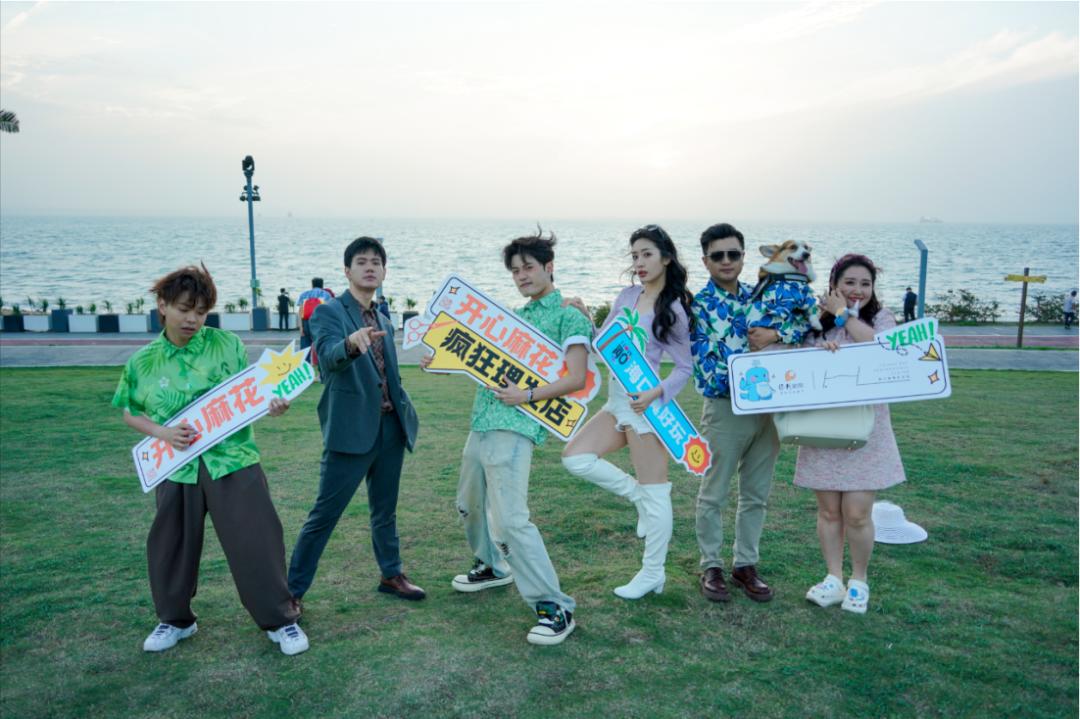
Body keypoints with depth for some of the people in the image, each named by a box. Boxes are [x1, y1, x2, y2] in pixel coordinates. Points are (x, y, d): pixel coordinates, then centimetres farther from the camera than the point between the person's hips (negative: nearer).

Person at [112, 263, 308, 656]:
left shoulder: (226, 344, -3)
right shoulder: (142, 363, 1)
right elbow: (130, 413, 11)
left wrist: (271, 404, -23)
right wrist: (162, 432, -7)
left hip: (232, 461, -2)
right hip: (177, 468, 2)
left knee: (257, 541, -2)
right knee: (172, 545, 14)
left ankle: (281, 619, 14)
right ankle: (176, 619, 38)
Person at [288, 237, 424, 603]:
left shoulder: (384, 322, 17)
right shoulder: (328, 312, -5)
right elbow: (330, 357, -25)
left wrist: (407, 415, 13)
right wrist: (351, 343, -46)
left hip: (390, 427, 6)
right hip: (351, 430, -6)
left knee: (385, 510, 18)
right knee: (324, 515, -2)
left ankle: (391, 574, 33)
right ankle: (291, 590, 9)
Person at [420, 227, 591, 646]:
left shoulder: (568, 316, -5)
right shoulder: (517, 316, 20)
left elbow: (577, 379, -12)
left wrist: (528, 396, -21)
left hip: (515, 427, -9)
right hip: (482, 423, 9)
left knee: (508, 518, -15)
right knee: (470, 503, 21)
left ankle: (554, 607, -5)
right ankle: (493, 567, 44)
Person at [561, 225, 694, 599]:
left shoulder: (674, 308, -7)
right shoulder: (628, 296, 11)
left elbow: (685, 366, -5)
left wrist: (656, 393, -21)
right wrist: (584, 316, -2)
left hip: (644, 403, -8)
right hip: (616, 401, 8)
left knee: (653, 493, 1)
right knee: (575, 457, 1)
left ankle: (653, 575, 16)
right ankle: (641, 497, 14)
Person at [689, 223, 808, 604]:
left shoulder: (760, 295, 7)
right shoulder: (698, 304, -8)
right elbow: (706, 365, -16)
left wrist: (773, 335, -14)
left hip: (767, 407, 5)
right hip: (725, 409, -4)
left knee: (756, 493, 13)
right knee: (714, 493, 7)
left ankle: (745, 564, 26)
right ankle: (711, 566, 23)